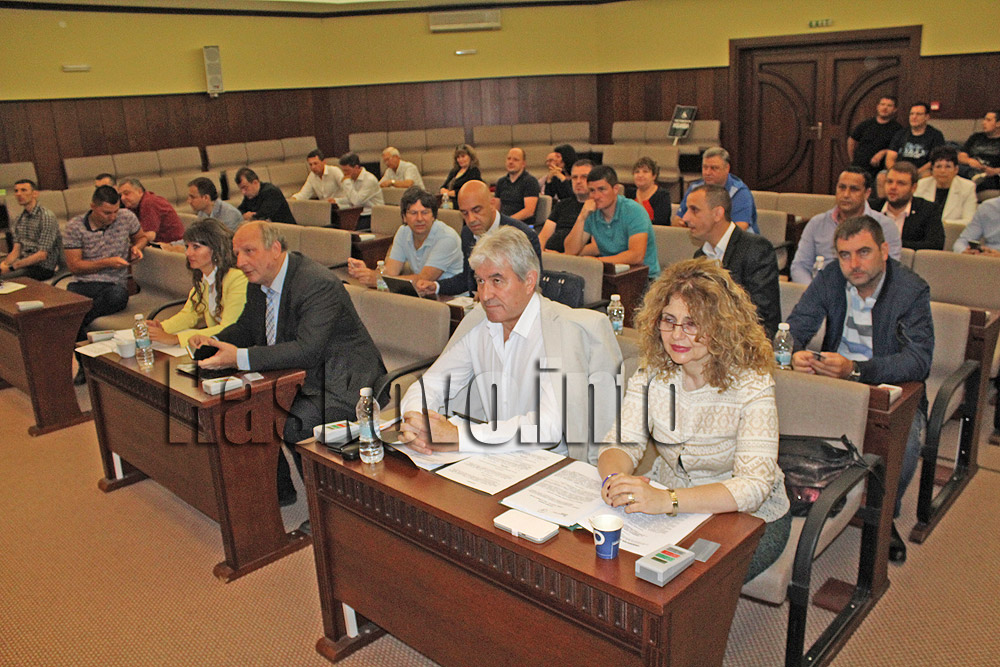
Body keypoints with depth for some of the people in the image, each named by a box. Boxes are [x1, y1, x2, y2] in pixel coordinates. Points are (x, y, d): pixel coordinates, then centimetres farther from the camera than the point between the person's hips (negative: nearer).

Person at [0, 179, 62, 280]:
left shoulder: (47, 217, -10)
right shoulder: (19, 219, 15)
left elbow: (42, 255, -16)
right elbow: (16, 251, 10)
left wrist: (11, 267, -20)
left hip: (43, 268, -7)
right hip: (23, 263, 7)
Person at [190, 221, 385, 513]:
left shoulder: (318, 284, -24)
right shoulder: (259, 283, 5)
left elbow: (308, 351, -33)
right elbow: (247, 328, 19)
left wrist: (240, 357, -36)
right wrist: (215, 341, -3)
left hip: (342, 382, -9)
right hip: (299, 378, 9)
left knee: (295, 426, -28)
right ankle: (278, 490, 15)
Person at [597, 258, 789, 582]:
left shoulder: (751, 385, -21)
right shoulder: (652, 371, -6)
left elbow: (753, 486, -30)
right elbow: (623, 442, -9)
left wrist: (667, 500, -45)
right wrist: (615, 476, -35)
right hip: (670, 504, 4)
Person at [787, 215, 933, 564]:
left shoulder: (912, 289, -14)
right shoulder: (830, 278, -4)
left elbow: (919, 361, -24)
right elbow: (795, 326, -3)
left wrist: (854, 369, -40)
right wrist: (795, 354, -29)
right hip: (835, 380, 3)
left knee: (906, 441, -32)